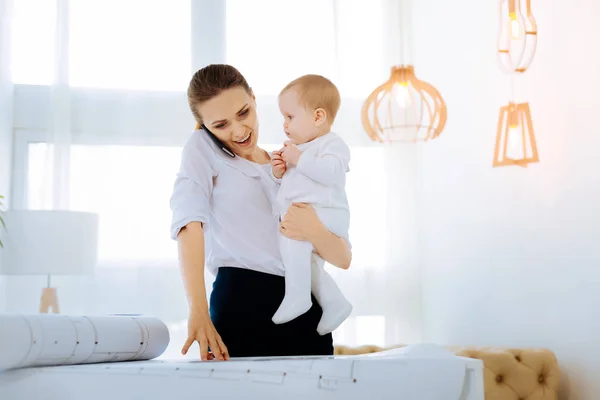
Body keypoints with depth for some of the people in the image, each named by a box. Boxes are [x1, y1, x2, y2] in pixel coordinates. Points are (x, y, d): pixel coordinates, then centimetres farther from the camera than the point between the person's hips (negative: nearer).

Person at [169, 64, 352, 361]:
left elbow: (343, 258, 10)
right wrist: (198, 312, -26)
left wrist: (314, 232, -13)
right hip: (244, 303, -4)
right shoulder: (202, 148, 7)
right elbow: (189, 221, -12)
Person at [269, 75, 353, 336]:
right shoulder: (299, 147, 21)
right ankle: (335, 303, 30)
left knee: (291, 235, -33)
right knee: (307, 263, 18)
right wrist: (279, 172, 6)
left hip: (324, 214, -11)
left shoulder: (332, 144, -6)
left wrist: (298, 159, -23)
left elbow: (330, 171, -27)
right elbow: (289, 183, 28)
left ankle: (297, 296, -29)